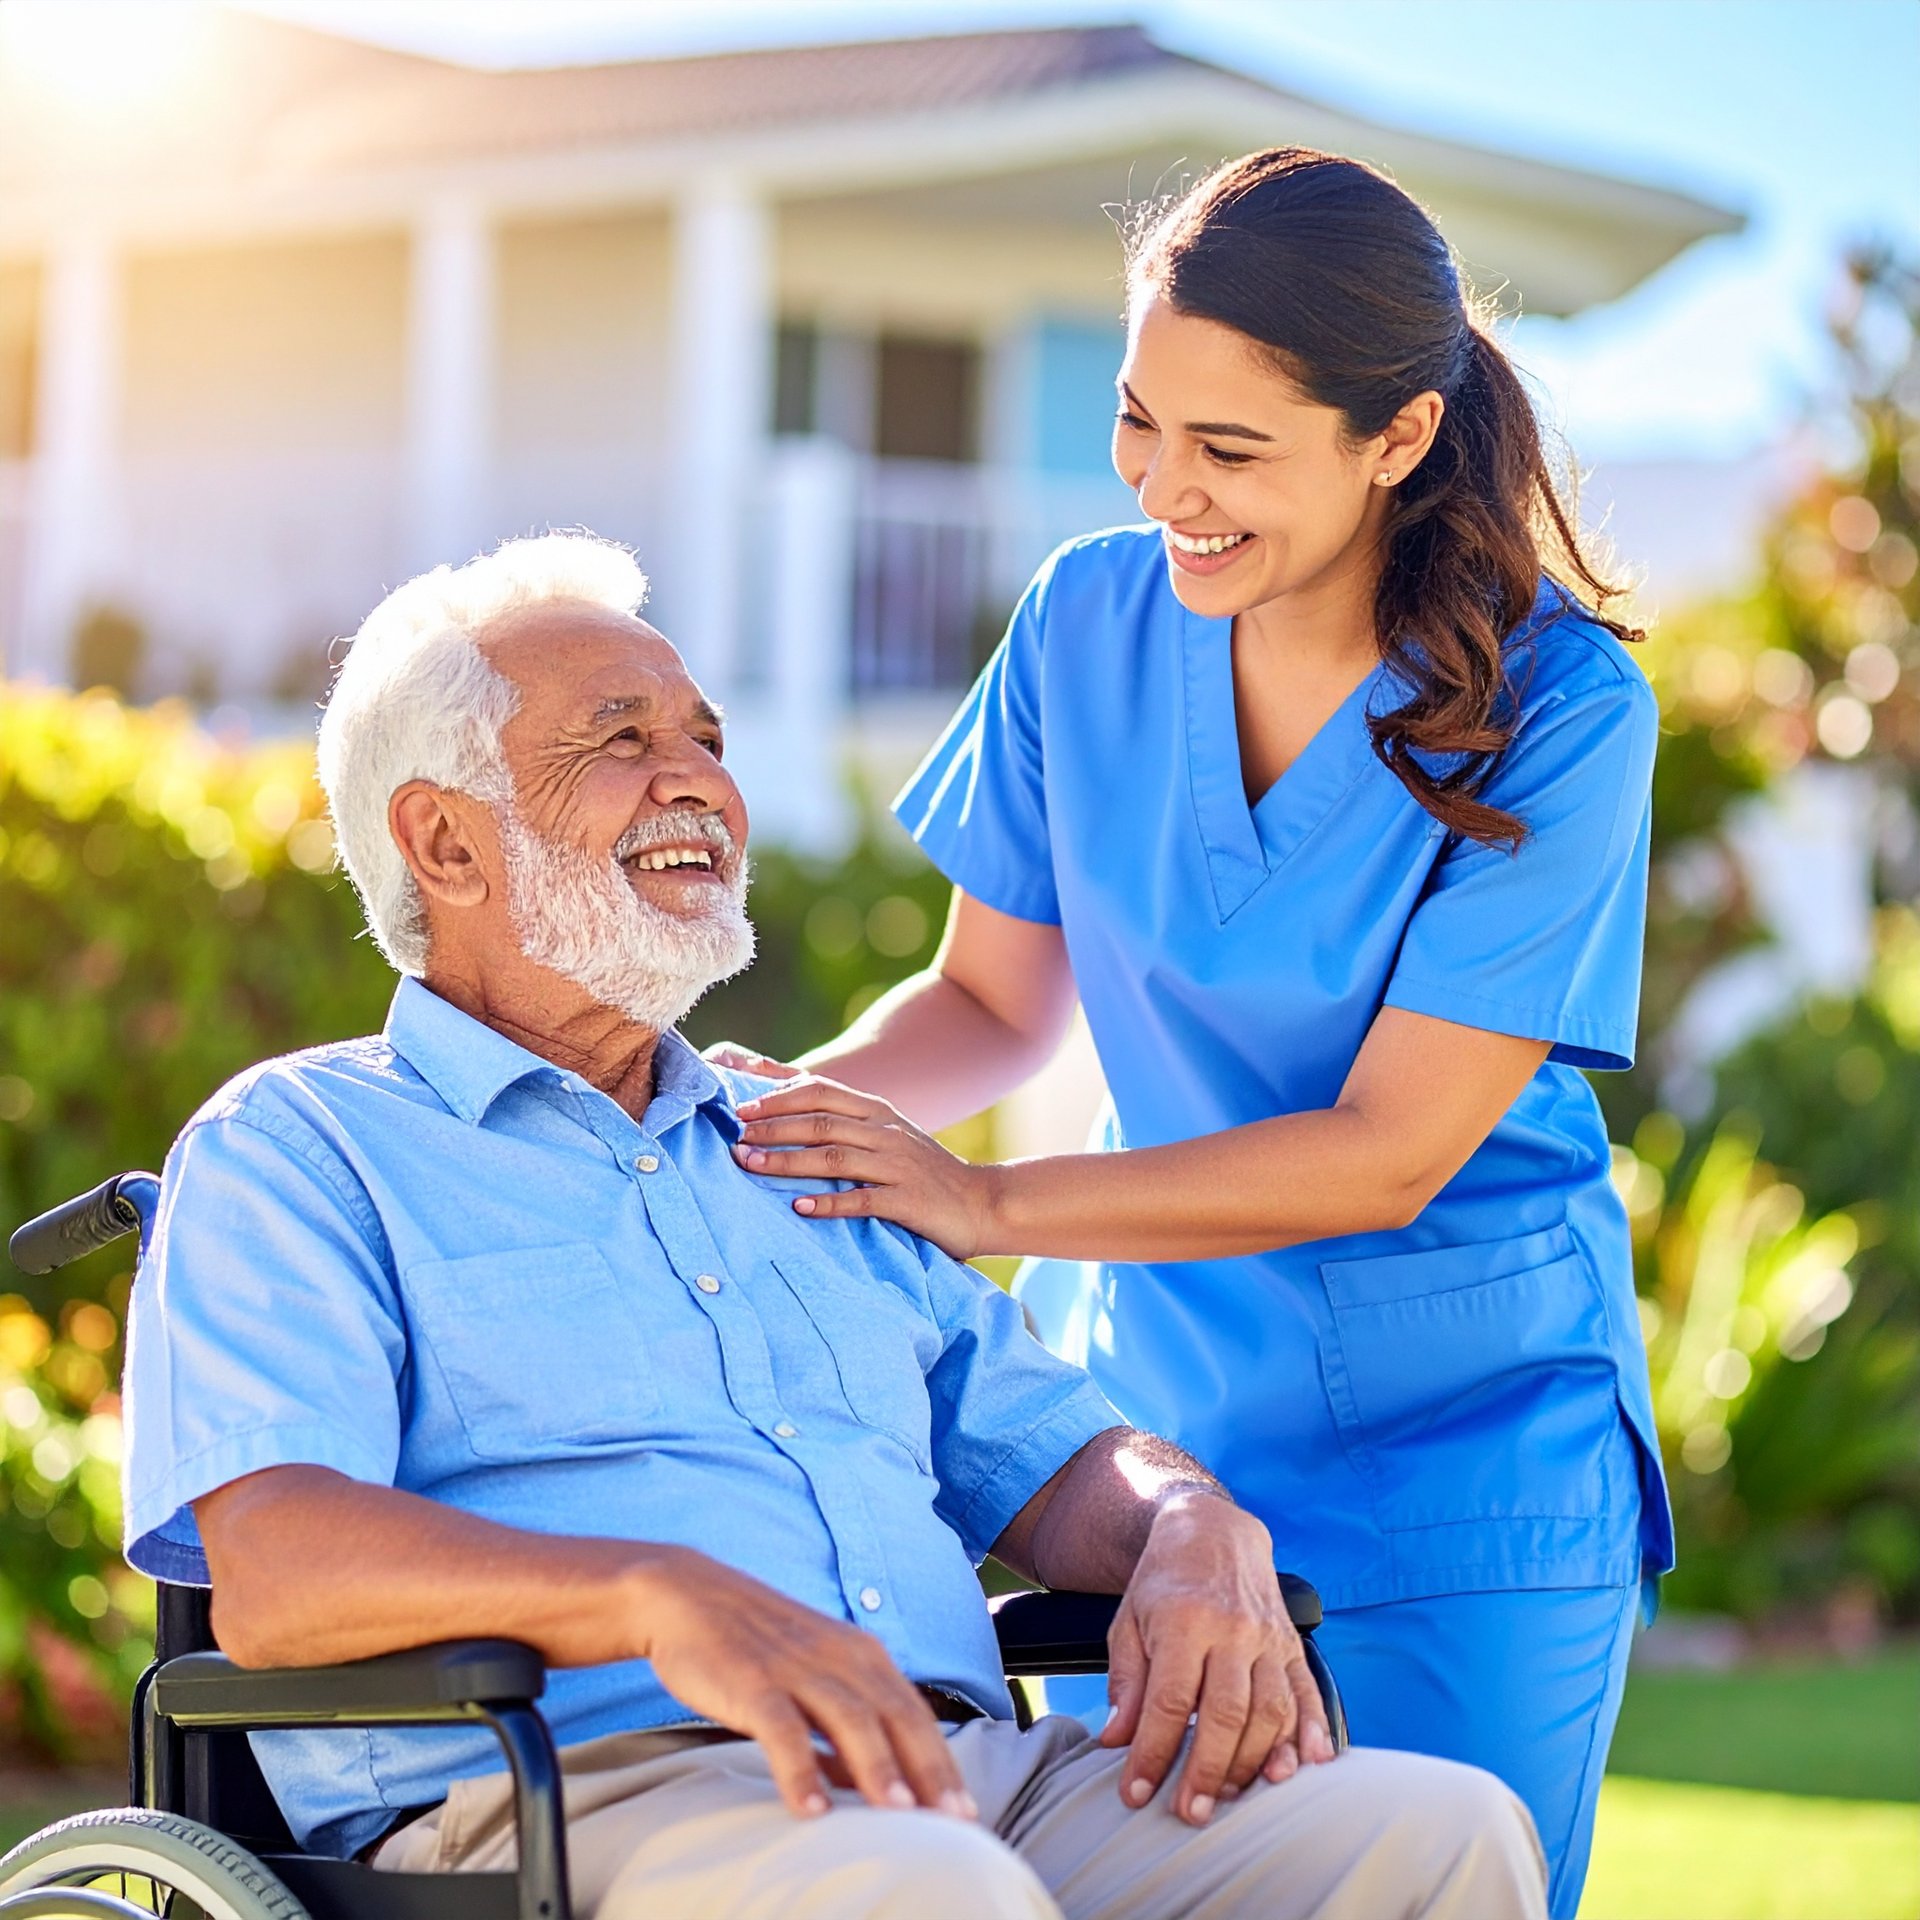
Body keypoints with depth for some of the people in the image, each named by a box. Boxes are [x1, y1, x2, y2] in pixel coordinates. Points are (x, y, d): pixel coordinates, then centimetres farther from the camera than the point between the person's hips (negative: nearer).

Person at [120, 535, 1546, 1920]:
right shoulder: (294, 1150, 9)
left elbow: (1048, 1456, 26)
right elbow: (271, 1565, -8)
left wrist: (1198, 1540, -1)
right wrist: (664, 1597, -26)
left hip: (965, 1770, 6)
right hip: (573, 1799, -6)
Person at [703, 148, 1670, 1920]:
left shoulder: (1556, 709, -15)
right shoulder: (1093, 618, -2)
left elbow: (1391, 1151, -18)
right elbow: (996, 1002, 9)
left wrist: (989, 1206, -25)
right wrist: (788, 1108, -11)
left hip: (1460, 1462, -3)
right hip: (1145, 1414, 3)